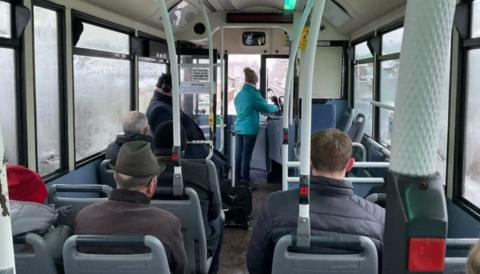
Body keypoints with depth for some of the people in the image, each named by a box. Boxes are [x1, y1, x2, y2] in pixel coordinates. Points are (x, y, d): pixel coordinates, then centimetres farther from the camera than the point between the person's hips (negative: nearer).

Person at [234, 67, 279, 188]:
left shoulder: (238, 95, 12)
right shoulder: (253, 94, -10)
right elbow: (266, 107, -5)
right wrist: (275, 107, 15)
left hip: (238, 128, 6)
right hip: (250, 129, -6)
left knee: (238, 156, 8)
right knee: (246, 157, -1)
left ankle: (237, 180, 15)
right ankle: (245, 182, 6)